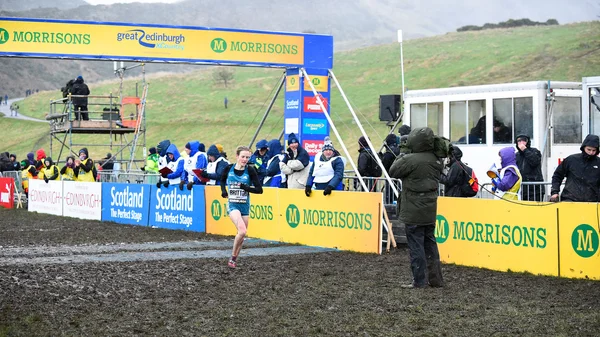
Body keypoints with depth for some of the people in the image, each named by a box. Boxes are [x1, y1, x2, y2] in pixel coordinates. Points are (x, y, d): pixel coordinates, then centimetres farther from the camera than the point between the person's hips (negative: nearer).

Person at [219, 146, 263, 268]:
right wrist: (223, 190, 2)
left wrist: (246, 187, -18)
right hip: (232, 205, -3)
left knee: (242, 234, 9)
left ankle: (234, 260, 28)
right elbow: (222, 180, 18)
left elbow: (259, 190, -7)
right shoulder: (229, 168, -4)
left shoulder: (250, 170, -7)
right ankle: (233, 257, -6)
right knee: (242, 230, -23)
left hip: (245, 206, 3)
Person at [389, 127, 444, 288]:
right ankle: (435, 278, 18)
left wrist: (401, 155, 5)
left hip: (414, 211, -7)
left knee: (416, 245, -1)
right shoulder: (436, 160, 1)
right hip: (430, 211, 7)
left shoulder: (410, 160, -19)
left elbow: (393, 171, -8)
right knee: (430, 243, 15)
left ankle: (419, 280, 2)